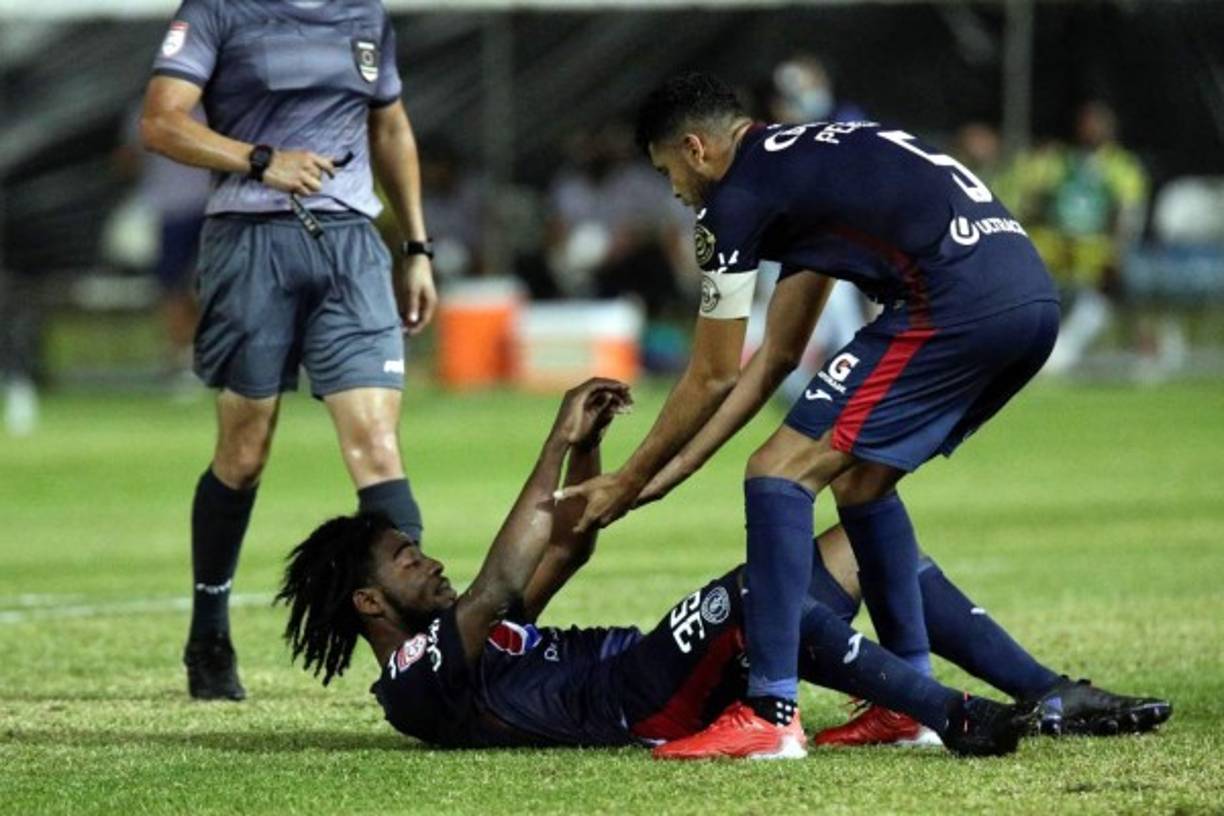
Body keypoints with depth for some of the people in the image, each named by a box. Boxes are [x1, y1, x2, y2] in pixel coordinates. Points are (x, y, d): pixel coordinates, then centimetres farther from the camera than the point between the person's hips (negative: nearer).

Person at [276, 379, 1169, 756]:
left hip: (691, 672, 10)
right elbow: (502, 584, -21)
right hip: (647, 701, -10)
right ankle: (955, 717, -39)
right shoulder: (419, 680, -5)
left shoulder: (465, 632, 26)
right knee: (754, 591, -37)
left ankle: (1055, 696, -5)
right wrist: (557, 450, -16)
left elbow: (568, 548, 31)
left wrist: (586, 447, 15)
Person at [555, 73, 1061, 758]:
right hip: (1033, 297, 9)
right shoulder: (808, 162, 30)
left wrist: (630, 482, 25)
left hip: (960, 307, -9)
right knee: (861, 479, 25)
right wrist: (664, 477, 34)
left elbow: (714, 378, 11)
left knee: (780, 472, -4)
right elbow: (778, 357, 33)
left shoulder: (737, 198, 3)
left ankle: (771, 711, -10)